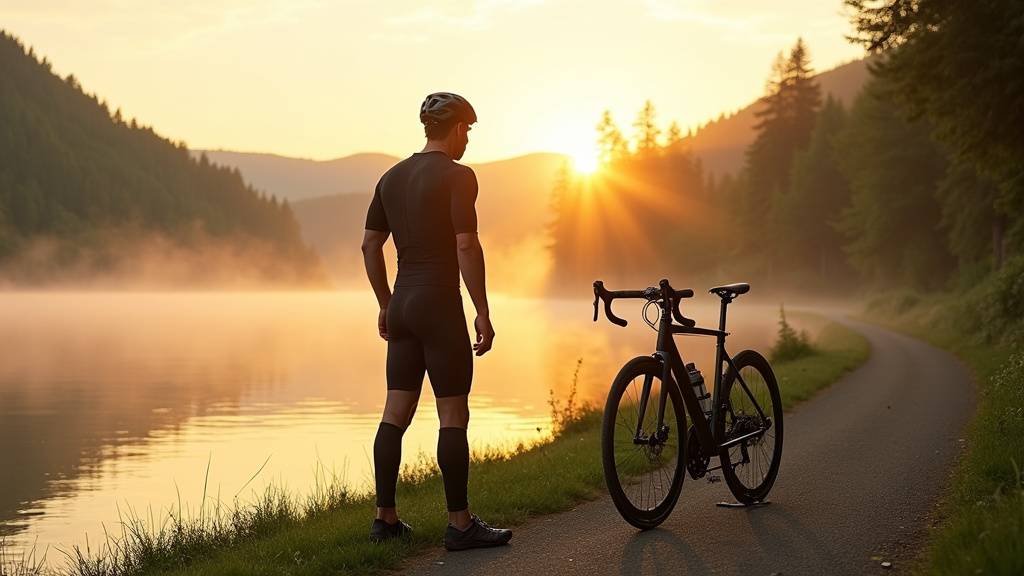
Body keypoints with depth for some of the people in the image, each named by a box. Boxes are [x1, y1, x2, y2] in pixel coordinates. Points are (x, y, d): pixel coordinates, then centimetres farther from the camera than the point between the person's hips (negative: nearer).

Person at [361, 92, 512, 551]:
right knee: (453, 415, -3)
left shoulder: (392, 177, 13)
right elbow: (466, 245, -17)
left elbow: (369, 244, 15)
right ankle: (460, 525, -1)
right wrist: (482, 311, -13)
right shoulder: (456, 175, -9)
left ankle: (385, 518, 13)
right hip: (439, 306, -7)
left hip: (402, 306, 7)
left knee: (396, 413, 9)